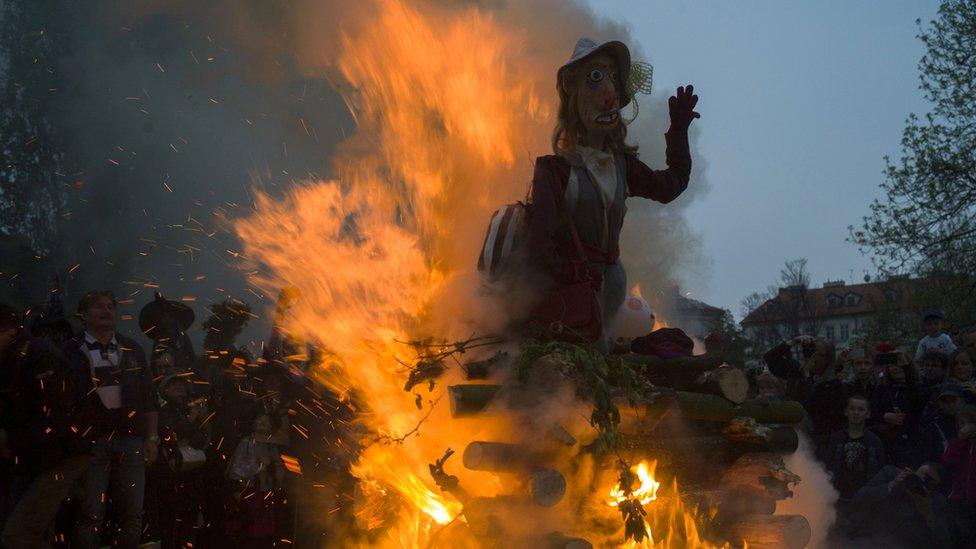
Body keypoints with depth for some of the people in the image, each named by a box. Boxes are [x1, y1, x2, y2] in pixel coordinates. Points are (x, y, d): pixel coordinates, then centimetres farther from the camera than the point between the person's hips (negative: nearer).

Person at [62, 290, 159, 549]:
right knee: (90, 515, -5)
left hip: (130, 440, 3)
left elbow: (149, 397, 13)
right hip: (90, 440, -3)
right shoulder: (71, 351, 3)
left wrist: (152, 437, 6)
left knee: (132, 514, 2)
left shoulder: (132, 350, 14)